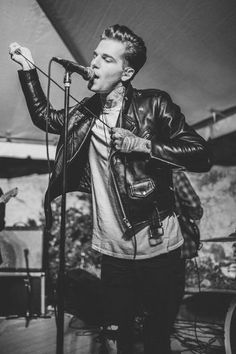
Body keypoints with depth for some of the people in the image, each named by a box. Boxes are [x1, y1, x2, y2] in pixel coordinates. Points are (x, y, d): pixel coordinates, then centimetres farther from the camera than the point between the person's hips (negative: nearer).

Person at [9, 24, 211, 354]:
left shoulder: (153, 104, -10)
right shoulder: (89, 111, 4)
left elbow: (202, 156, -14)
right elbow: (44, 116, 21)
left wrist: (143, 144, -22)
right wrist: (28, 68, 13)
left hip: (157, 246, -4)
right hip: (113, 249, 4)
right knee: (121, 327, 18)